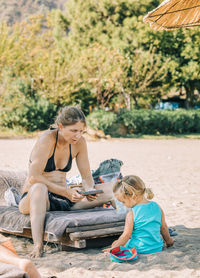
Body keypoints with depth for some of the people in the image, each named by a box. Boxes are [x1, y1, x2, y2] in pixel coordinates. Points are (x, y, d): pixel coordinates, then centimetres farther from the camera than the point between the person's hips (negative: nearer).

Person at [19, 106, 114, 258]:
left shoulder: (79, 142, 0)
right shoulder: (47, 139, -18)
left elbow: (87, 176, 5)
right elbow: (33, 178, -25)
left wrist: (89, 191, -18)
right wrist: (65, 192, -32)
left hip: (62, 199, 5)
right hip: (32, 199, -5)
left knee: (110, 190, -10)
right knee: (39, 188, -44)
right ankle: (38, 245, -49)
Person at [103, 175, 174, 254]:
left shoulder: (132, 213, -17)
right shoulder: (157, 207, -2)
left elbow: (126, 235, -14)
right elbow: (164, 227, 9)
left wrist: (113, 248, -2)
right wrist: (168, 240, 27)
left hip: (139, 250, -5)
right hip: (157, 248, 5)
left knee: (115, 243, 14)